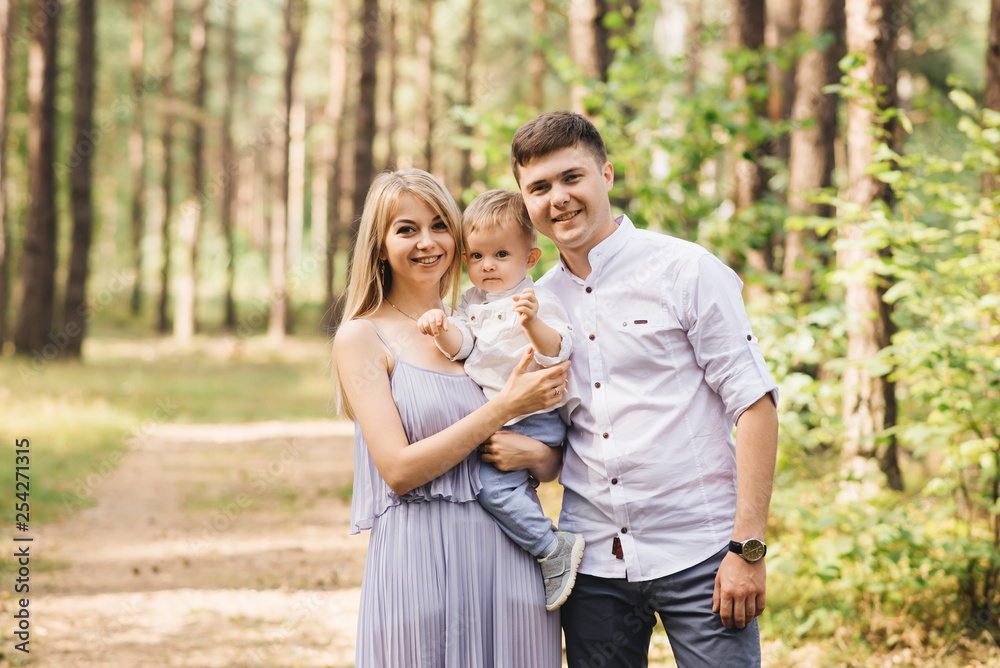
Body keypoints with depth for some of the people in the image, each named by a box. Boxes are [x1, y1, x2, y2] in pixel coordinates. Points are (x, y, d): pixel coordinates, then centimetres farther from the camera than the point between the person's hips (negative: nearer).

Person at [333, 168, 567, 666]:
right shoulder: (362, 336, 1)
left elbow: (553, 464, 15)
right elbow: (399, 470, -10)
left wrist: (532, 452, -9)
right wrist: (505, 407, -12)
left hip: (508, 558, 4)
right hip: (419, 562, -4)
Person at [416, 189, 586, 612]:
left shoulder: (535, 302, -9)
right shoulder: (472, 303, 14)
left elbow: (557, 353, -19)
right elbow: (461, 345, 3)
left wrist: (533, 324, -38)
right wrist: (443, 329, -18)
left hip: (531, 418, -8)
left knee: (492, 481, -21)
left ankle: (554, 550, -14)